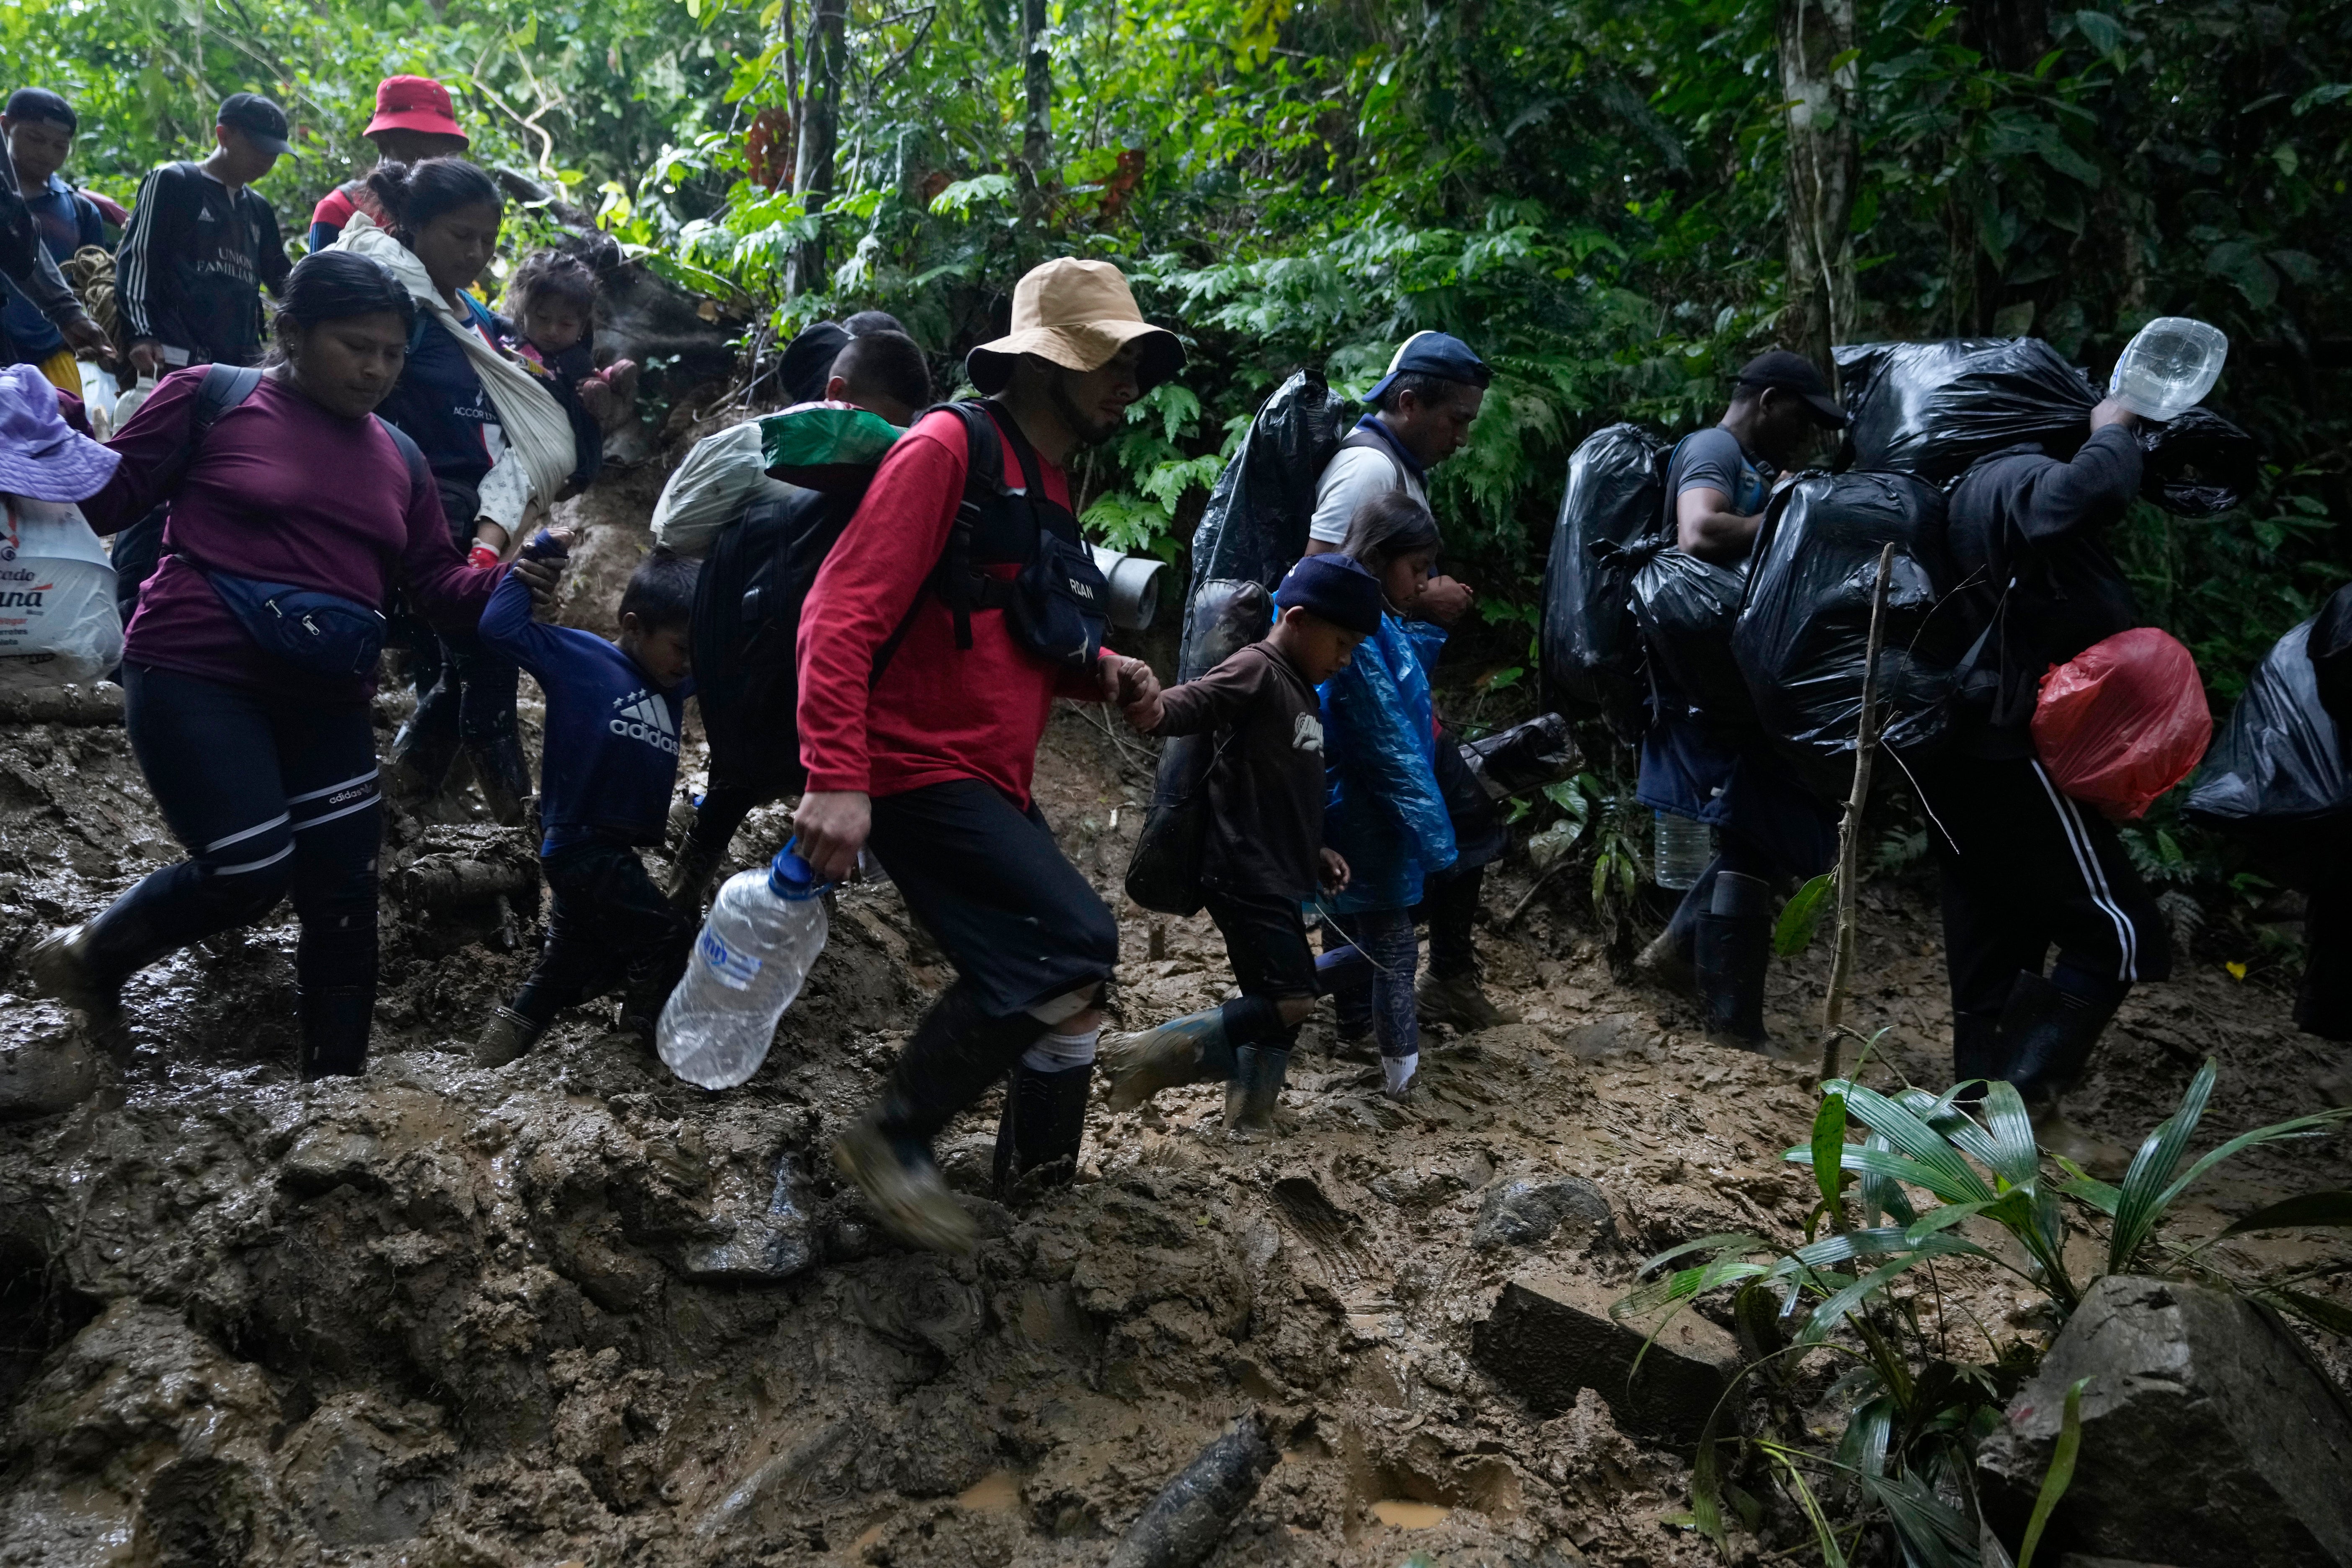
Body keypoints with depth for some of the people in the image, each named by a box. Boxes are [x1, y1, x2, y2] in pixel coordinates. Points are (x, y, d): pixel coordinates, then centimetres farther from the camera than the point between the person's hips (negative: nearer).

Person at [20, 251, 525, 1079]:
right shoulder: (213, 397, -3)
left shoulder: (399, 458, 11)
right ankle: (88, 955, 19)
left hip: (326, 697, 6)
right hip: (194, 675, -5)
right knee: (252, 874, -12)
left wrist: (508, 584, -8)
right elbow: (107, 497, 0)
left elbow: (438, 581, 10)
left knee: (343, 894, 5)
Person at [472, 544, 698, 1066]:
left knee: (563, 970, 16)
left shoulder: (676, 682, 11)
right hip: (582, 847, -8)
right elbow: (499, 627, -15)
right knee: (668, 946, -10)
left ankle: (498, 1049, 25)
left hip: (614, 854, 8)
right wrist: (534, 559, -12)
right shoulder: (580, 657, -8)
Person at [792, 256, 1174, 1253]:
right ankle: (894, 1137, -5)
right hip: (920, 770, -9)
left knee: (1059, 990, 12)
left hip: (993, 785, 10)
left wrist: (1099, 672, 6)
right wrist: (836, 782, -29)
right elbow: (843, 617, -19)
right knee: (1074, 946, -21)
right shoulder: (949, 449, -11)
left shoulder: (1049, 480, 18)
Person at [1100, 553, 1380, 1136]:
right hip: (1245, 875, -10)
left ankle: (1249, 1126, 23)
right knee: (1289, 1001, -13)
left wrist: (1315, 852, 20)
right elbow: (1191, 703, -29)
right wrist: (1152, 708, -50)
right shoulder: (1256, 671, -11)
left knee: (1277, 1009, 12)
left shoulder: (1302, 691, 18)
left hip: (1276, 878, 10)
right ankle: (1147, 1054, -6)